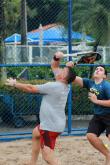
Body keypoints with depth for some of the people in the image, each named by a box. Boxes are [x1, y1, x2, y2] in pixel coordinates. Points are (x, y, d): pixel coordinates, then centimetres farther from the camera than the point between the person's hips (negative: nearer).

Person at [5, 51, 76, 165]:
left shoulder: (53, 86, -21)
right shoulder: (64, 85, 4)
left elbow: (31, 88, -13)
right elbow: (54, 66, 15)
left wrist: (14, 84, 0)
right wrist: (56, 58, -6)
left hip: (51, 126, -10)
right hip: (53, 123, 10)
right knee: (36, 133, 37)